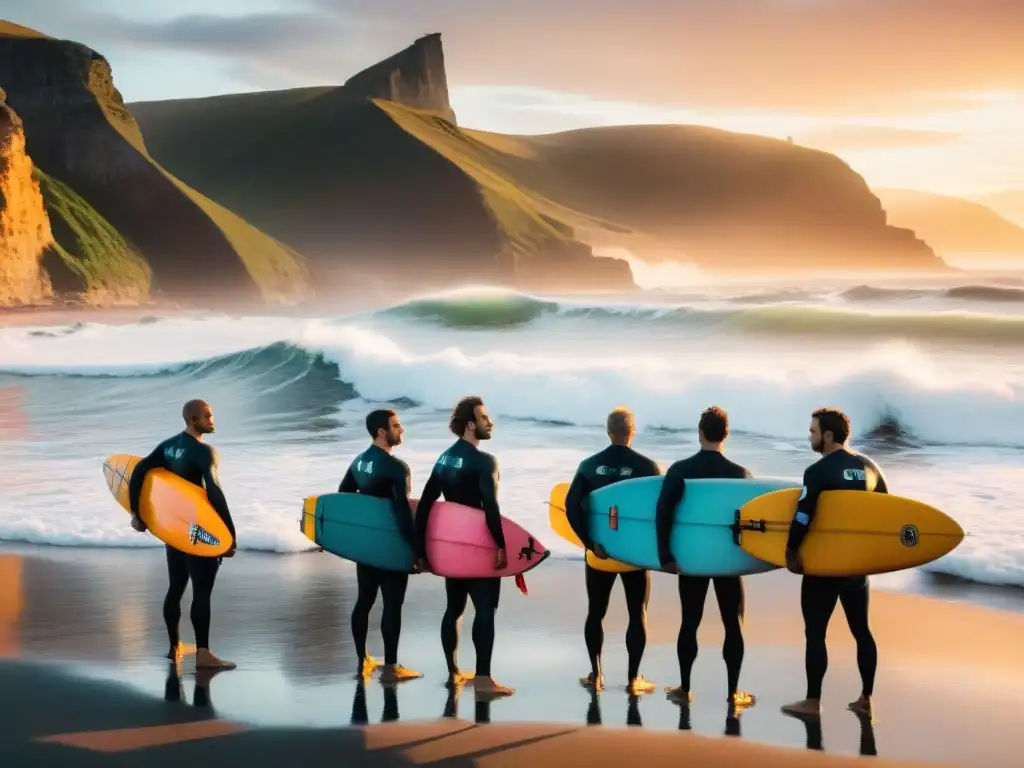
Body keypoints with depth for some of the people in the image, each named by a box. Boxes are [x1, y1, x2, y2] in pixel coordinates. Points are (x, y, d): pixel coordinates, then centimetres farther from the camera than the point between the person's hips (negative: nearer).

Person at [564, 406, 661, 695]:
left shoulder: (589, 465, -2)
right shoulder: (647, 466, -8)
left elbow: (571, 506, -11)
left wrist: (590, 542, -11)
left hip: (600, 548, 2)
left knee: (596, 611, 13)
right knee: (637, 614, 8)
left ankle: (595, 675, 16)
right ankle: (634, 679, 9)